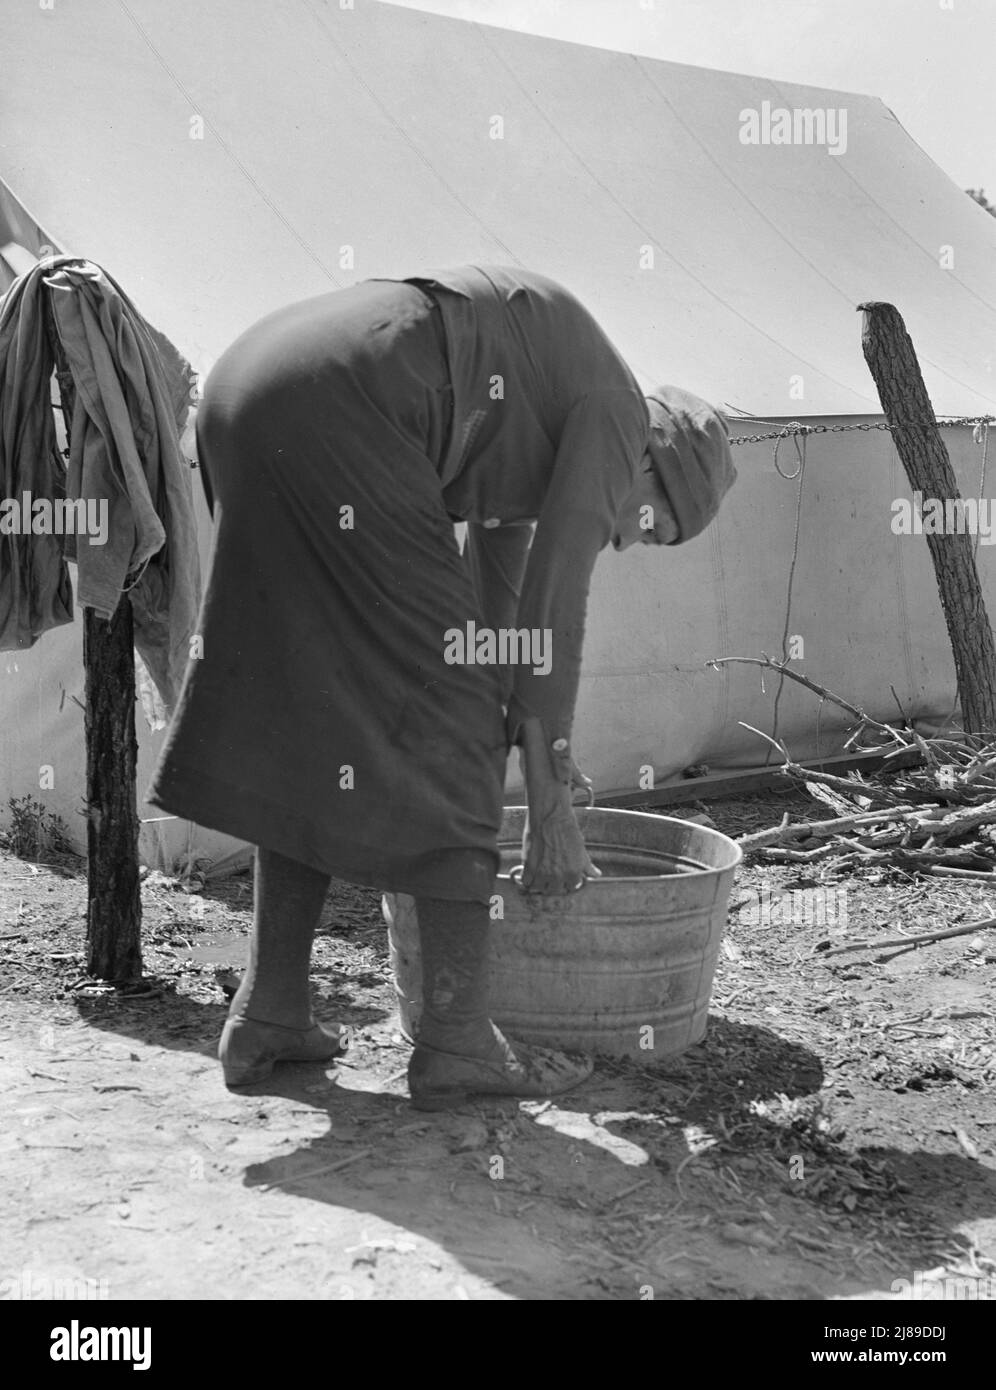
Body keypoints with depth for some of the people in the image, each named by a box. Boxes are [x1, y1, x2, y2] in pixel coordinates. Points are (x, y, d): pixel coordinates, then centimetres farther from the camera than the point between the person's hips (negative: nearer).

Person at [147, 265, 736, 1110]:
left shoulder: (536, 435, 30)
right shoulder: (616, 417, 5)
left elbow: (498, 601, 35)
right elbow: (552, 612, -3)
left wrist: (517, 744, 42)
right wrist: (553, 811, 2)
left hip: (250, 394, 10)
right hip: (336, 410, -10)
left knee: (314, 722, 14)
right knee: (439, 715, -2)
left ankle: (269, 1013, 16)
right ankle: (458, 1039, 2)